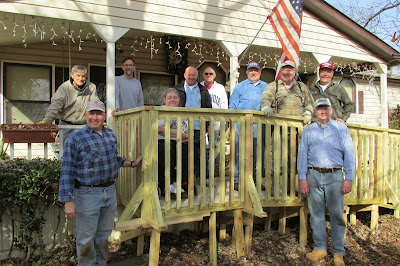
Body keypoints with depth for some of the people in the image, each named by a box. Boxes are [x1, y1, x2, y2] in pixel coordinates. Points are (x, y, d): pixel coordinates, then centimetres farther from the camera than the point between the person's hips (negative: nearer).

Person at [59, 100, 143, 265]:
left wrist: (132, 164, 18)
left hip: (110, 192, 6)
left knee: (104, 234, 20)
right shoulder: (75, 139, -11)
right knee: (86, 238, 7)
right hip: (87, 194, -6)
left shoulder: (111, 135, 8)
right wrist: (68, 201, -17)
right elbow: (67, 172, -14)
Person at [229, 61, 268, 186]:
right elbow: (232, 106, 9)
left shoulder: (266, 87, 17)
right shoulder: (239, 87, 12)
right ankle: (236, 179, 5)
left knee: (257, 154, 3)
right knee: (239, 152, -2)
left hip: (259, 125, 2)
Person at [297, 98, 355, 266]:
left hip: (334, 176, -1)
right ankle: (320, 248, 17)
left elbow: (349, 154, 5)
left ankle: (338, 252, 11)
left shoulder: (341, 128, 10)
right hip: (313, 176, 2)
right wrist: (302, 178, 0)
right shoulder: (308, 130, 13)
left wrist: (349, 178, -3)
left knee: (337, 214, 0)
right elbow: (302, 155, 9)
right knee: (316, 213, 5)